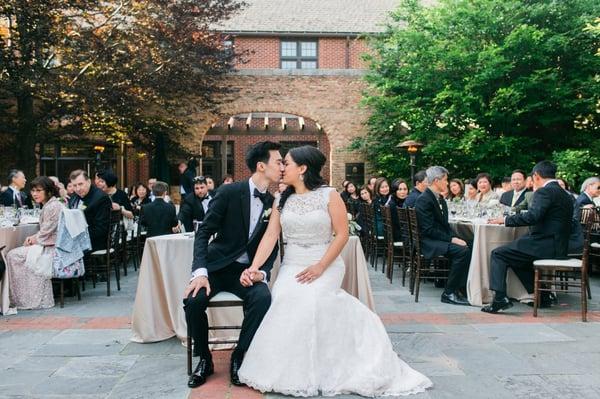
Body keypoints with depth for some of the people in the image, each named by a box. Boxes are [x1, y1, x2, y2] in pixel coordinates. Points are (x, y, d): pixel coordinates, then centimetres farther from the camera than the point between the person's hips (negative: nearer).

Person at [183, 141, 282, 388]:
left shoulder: (272, 204, 2)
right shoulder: (229, 192, -10)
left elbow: (272, 247, 6)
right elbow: (203, 233, -10)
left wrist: (262, 272, -15)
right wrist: (200, 272, -24)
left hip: (248, 270, 2)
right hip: (218, 266, -2)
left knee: (263, 298, -30)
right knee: (193, 299, -28)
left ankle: (238, 357, -8)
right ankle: (204, 360, -2)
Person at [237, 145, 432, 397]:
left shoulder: (329, 196, -5)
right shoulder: (281, 200, 8)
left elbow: (342, 235, -8)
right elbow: (270, 236, 0)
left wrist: (320, 267, -17)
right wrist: (254, 268, -14)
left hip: (326, 265, -3)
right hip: (292, 265, 3)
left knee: (307, 300, -29)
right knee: (285, 298, -25)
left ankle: (311, 372, -9)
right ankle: (287, 370, -6)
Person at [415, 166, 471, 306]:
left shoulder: (440, 200, 17)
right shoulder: (424, 200, -13)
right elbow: (429, 230, -19)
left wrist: (454, 237, -2)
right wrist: (451, 239, -20)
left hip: (441, 239, 9)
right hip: (428, 242, -9)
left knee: (468, 248, -14)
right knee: (462, 251, -26)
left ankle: (460, 288, -10)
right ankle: (449, 293, -18)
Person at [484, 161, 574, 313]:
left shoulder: (544, 191, -12)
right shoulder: (565, 195, 17)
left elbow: (532, 216, -25)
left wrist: (505, 220, -15)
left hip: (545, 246, -10)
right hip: (558, 247, 10)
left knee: (498, 254, -5)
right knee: (517, 256, 30)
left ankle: (500, 299, -14)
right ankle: (542, 296, 29)